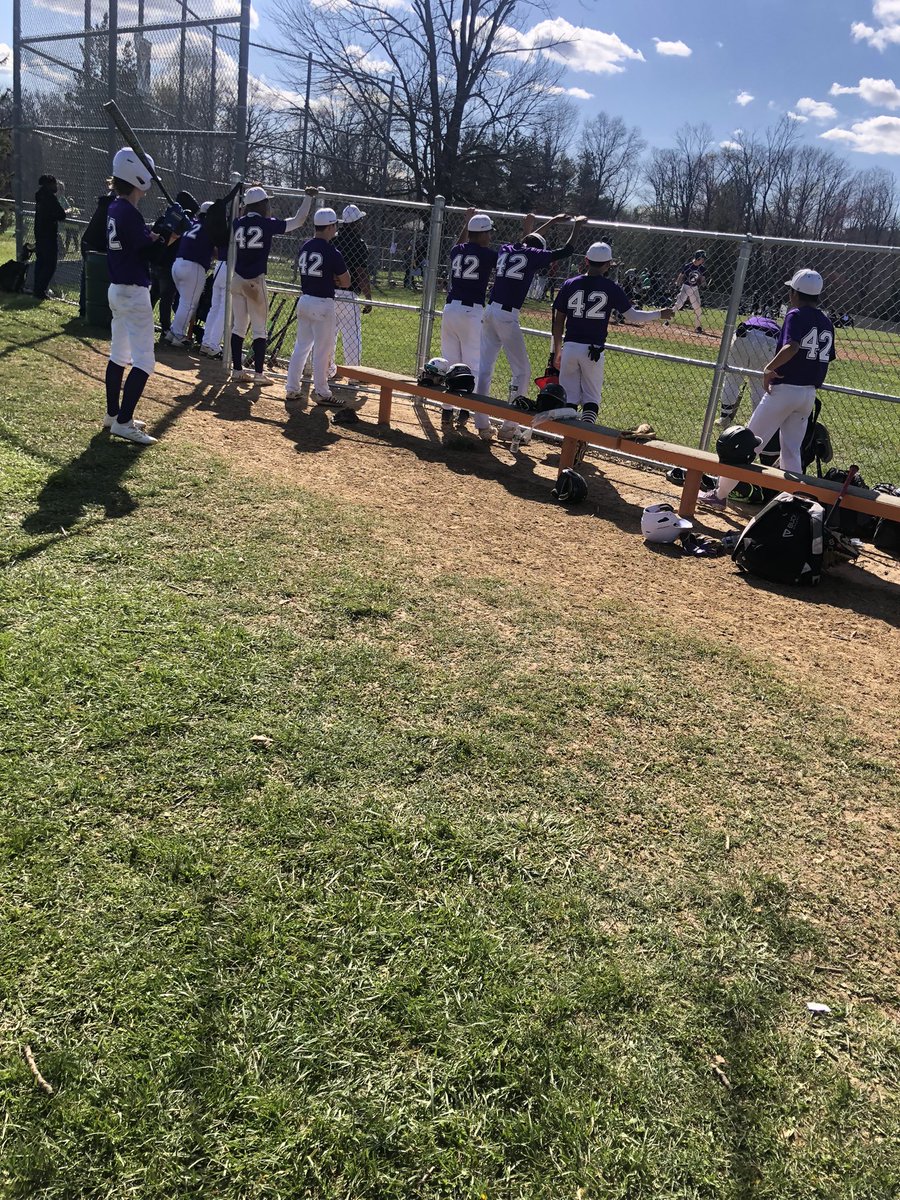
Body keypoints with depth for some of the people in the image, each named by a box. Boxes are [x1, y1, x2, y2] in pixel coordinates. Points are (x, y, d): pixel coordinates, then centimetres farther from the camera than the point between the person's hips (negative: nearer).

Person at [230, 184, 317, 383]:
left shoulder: (238, 223, 4)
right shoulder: (267, 224, -9)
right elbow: (299, 220, 0)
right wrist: (308, 197, 11)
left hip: (237, 280, 5)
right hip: (256, 281, -5)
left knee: (239, 326, 12)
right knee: (259, 329, 2)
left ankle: (237, 369, 14)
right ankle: (259, 373, 2)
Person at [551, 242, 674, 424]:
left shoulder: (570, 284, 4)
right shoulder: (611, 288, -2)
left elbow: (558, 321, 7)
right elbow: (633, 316, 0)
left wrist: (557, 351, 16)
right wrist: (659, 314, 16)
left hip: (570, 347, 1)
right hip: (593, 350, -1)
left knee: (569, 399, 8)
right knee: (591, 399, 9)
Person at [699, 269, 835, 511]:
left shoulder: (796, 315, -10)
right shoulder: (827, 324, 12)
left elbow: (792, 347, -26)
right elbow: (826, 358, 12)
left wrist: (769, 368, -17)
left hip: (784, 389, -7)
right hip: (809, 395, 7)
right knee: (791, 452, 14)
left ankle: (719, 494, 7)